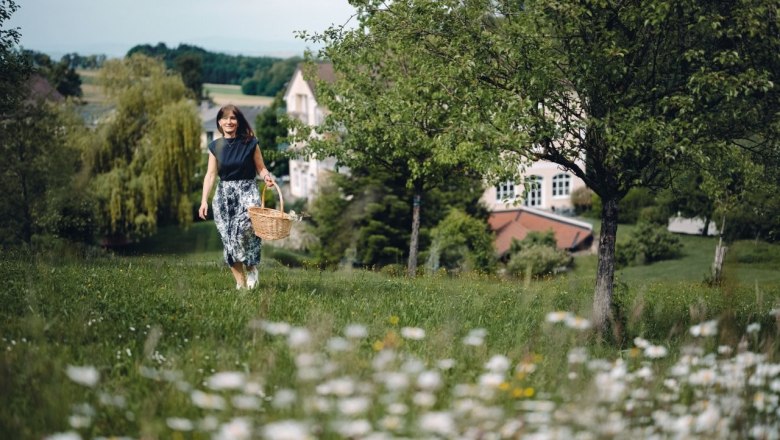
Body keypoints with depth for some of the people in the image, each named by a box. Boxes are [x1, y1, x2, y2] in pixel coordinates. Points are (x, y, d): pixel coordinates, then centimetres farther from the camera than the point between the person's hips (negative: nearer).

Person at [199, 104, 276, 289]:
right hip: (224, 193, 3)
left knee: (245, 226, -28)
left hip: (247, 190, -3)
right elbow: (211, 174, 6)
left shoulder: (250, 143, 0)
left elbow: (261, 168, 6)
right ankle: (240, 282, 6)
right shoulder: (215, 146, 7)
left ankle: (251, 267, -5)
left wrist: (267, 177, -17)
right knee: (228, 238, -2)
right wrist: (204, 200, -3)